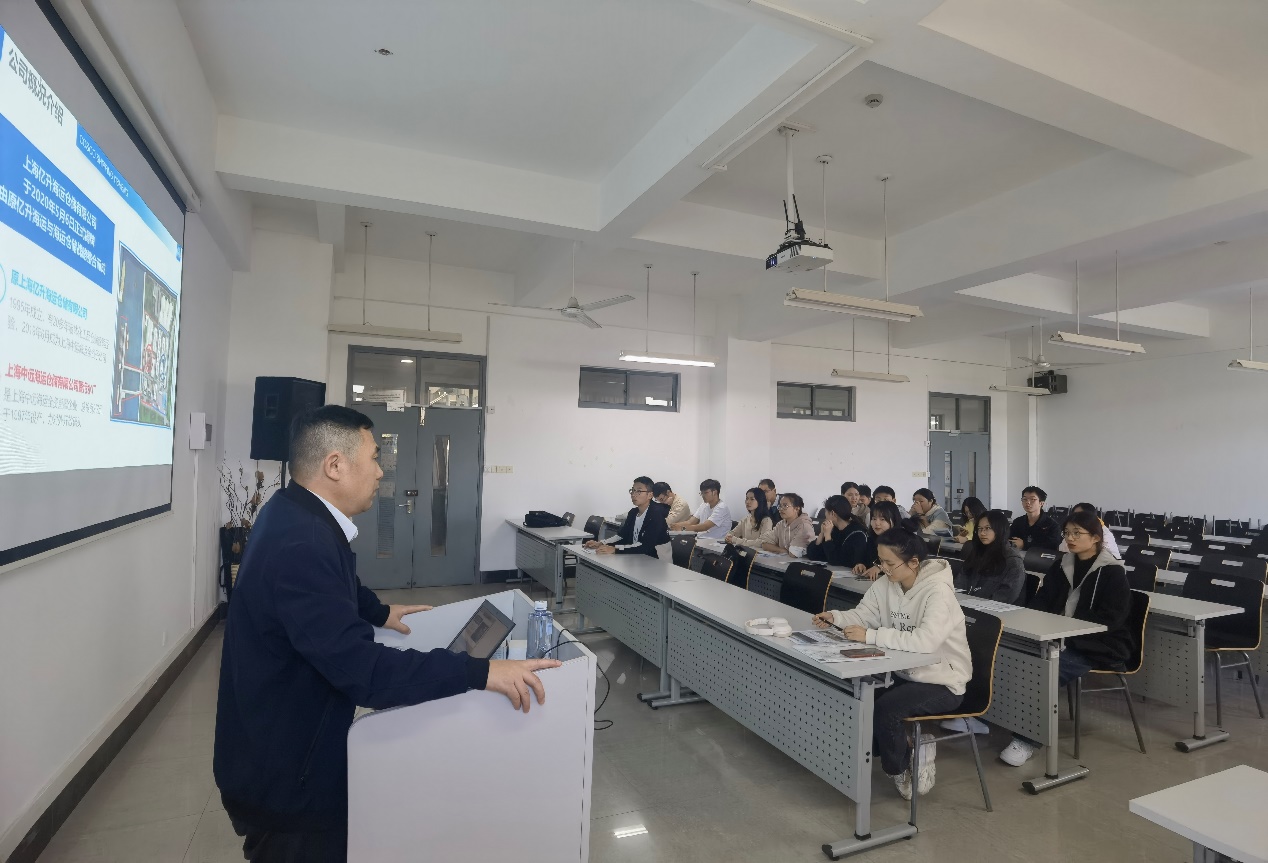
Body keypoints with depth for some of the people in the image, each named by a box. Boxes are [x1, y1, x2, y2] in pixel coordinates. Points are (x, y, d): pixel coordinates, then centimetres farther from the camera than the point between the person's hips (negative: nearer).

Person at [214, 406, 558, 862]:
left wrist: (380, 612, 20)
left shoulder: (296, 515, 0)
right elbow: (361, 667, -38)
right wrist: (480, 672, -37)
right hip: (282, 770, -9)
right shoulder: (299, 543, -34)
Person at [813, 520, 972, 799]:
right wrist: (835, 617, -19)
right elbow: (863, 614, 1)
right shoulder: (886, 584, -3)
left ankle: (899, 770, 3)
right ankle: (909, 750, 13)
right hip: (906, 674, 8)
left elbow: (925, 641, -40)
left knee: (885, 708, -27)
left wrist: (871, 636, -39)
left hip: (943, 682, -7)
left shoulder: (938, 592, -26)